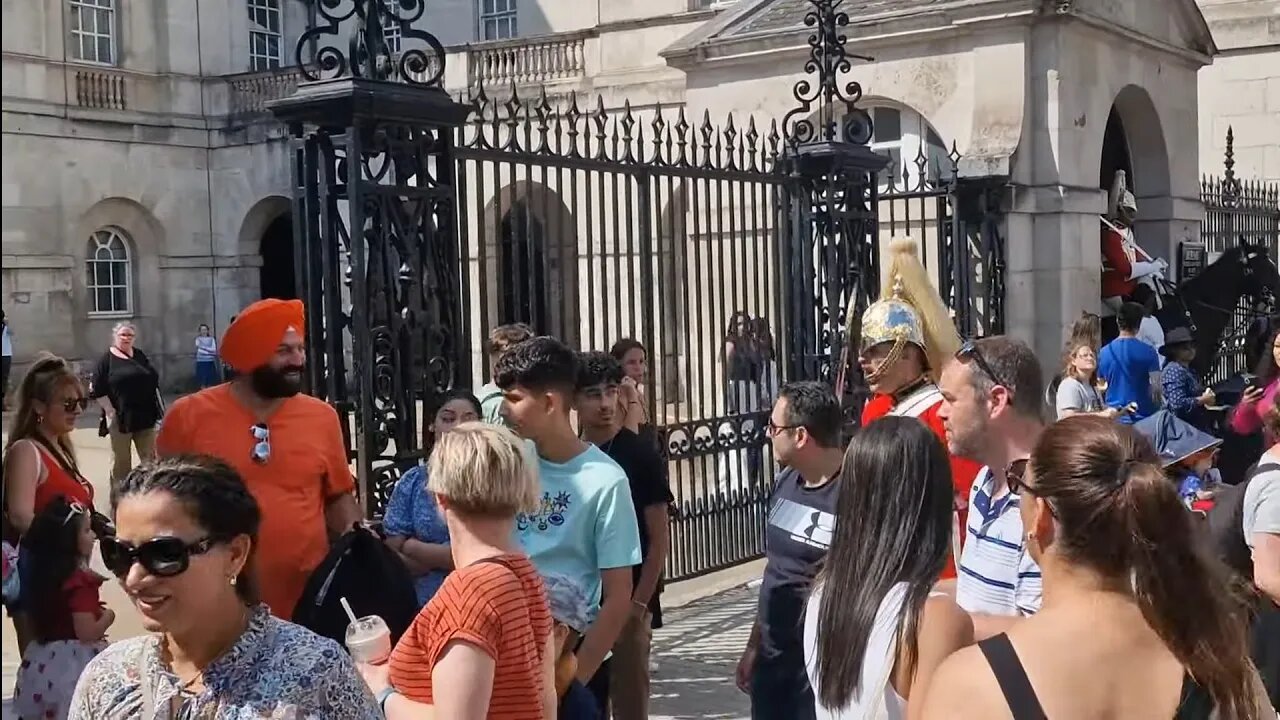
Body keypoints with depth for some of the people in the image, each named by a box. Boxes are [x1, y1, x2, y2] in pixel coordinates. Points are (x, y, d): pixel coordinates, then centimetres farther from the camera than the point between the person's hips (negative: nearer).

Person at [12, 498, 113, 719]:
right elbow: (88, 634, -23)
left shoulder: (43, 574, 5)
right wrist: (108, 616, -5)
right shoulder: (80, 581, -20)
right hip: (73, 664, -9)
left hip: (46, 662, 9)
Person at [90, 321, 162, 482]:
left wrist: (158, 410, 10)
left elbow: (154, 381, 16)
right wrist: (111, 412, -13)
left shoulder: (141, 357, 11)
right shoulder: (107, 359, -3)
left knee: (150, 457, 7)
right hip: (120, 418, -4)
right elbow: (97, 390, -7)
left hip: (145, 415, 4)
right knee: (121, 460, 5)